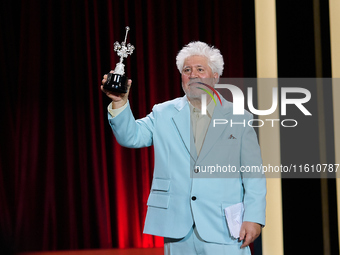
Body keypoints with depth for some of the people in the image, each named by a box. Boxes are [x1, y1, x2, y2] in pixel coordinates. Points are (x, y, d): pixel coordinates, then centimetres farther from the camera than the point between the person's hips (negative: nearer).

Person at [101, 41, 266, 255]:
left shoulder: (239, 119, 5)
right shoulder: (164, 114, 12)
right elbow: (131, 136, 0)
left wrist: (253, 218, -6)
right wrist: (120, 102, -16)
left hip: (223, 229, -2)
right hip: (178, 230, 2)